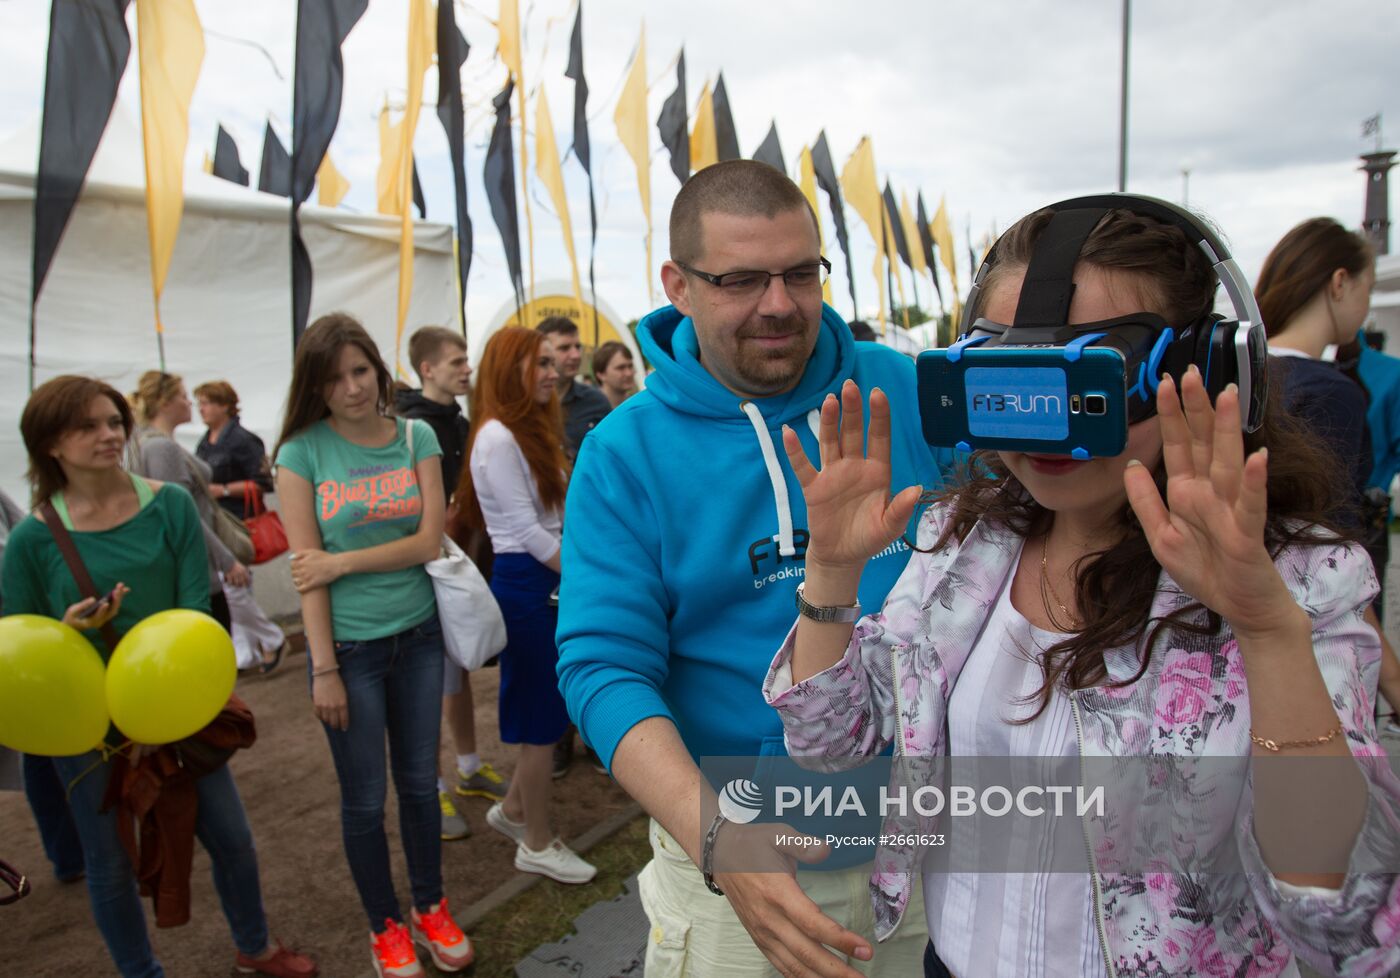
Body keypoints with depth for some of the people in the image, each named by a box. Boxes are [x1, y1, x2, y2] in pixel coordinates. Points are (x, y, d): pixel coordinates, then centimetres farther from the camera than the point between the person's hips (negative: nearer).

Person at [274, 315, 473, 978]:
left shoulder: (416, 439, -1)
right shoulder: (302, 452, -7)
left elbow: (430, 542, -8)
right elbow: (306, 569, -10)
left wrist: (340, 562, -15)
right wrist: (323, 669, -11)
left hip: (418, 636, 3)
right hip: (348, 646, -2)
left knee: (419, 781, 15)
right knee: (364, 798, 10)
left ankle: (430, 909, 35)